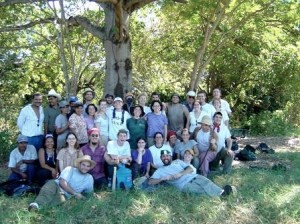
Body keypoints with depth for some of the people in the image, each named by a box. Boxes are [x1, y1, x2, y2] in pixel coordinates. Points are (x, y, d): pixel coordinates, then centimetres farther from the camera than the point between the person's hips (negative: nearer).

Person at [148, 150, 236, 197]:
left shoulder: (177, 161, 23)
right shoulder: (160, 170, 16)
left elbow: (190, 169, 11)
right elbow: (150, 182, 5)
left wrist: (180, 174, -8)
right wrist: (163, 178, -8)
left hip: (194, 177, 4)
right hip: (185, 184, -4)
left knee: (207, 183, -28)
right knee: (202, 190, -30)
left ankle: (222, 192, -43)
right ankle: (220, 194, -44)